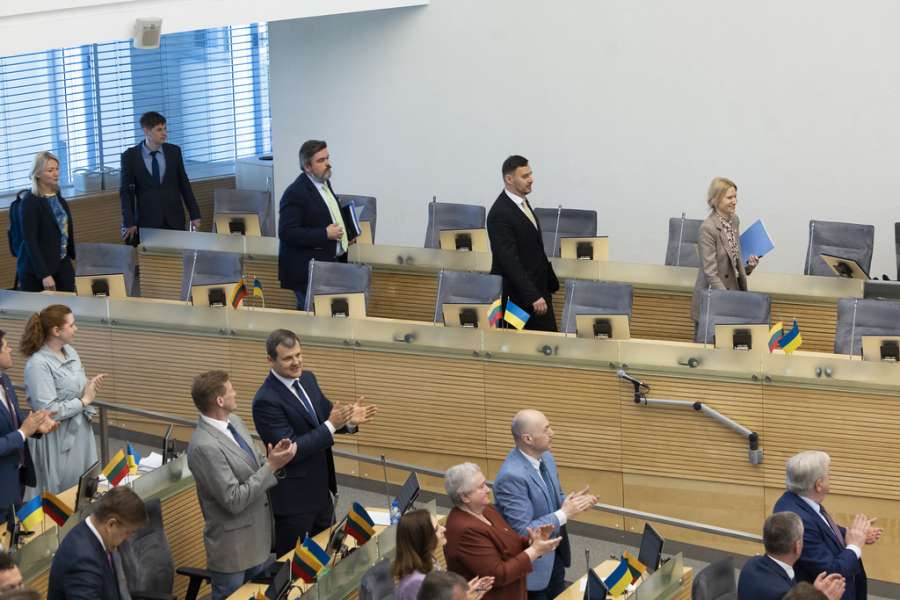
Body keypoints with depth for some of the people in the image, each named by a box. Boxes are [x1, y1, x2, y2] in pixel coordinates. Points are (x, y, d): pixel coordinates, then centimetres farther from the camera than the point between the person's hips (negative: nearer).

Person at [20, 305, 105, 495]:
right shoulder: (38, 364, -22)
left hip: (81, 431, 8)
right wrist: (84, 401, -16)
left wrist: (90, 385, -3)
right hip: (57, 439, -8)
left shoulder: (70, 352, 4)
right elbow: (49, 411, -25)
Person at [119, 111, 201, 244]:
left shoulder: (174, 151, 3)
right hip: (147, 219, -2)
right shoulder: (130, 156, -4)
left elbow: (184, 184, 9)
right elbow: (126, 191, -4)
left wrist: (194, 214, 8)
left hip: (174, 218, 2)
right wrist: (129, 223, -11)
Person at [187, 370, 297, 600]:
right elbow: (234, 500, -26)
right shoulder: (204, 446, -28)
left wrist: (272, 458, -10)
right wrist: (271, 466, -23)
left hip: (258, 535, 8)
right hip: (233, 545, -8)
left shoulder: (234, 421, 0)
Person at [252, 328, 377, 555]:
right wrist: (331, 425, -29)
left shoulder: (307, 379, 2)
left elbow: (326, 416, 12)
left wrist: (347, 420, -11)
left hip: (320, 487, 8)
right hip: (294, 497, -8)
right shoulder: (266, 401, -23)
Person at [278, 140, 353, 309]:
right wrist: (325, 234, -21)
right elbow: (287, 233, -22)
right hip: (308, 272, -9)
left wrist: (343, 234, 10)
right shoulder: (295, 193, -16)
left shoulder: (325, 182, 12)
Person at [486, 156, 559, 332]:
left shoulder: (522, 202, 10)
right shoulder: (500, 214, -19)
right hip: (518, 296, -9)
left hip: (538, 288, 9)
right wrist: (532, 297, -25)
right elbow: (509, 261, -23)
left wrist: (551, 282, 18)